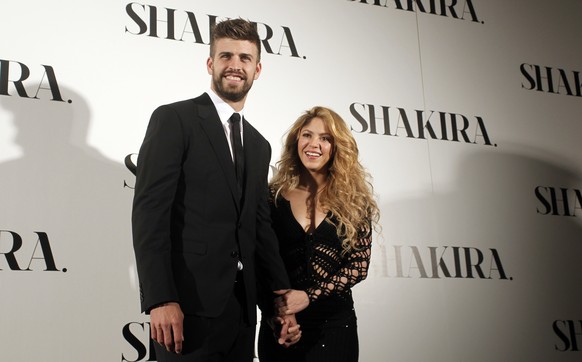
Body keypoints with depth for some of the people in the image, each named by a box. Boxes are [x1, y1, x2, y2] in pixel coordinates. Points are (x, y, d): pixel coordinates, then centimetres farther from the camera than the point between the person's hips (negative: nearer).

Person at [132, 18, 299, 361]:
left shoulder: (259, 146, 18)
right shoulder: (174, 119, -3)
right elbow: (149, 211, -11)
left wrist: (283, 294, 5)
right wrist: (160, 300, -19)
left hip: (242, 308, 6)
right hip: (189, 305, -6)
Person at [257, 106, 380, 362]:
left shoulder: (354, 200, 1)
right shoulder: (273, 195, 0)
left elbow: (359, 264, -3)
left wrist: (310, 296, -13)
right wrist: (274, 312, -14)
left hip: (334, 322, 0)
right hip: (280, 324, 0)